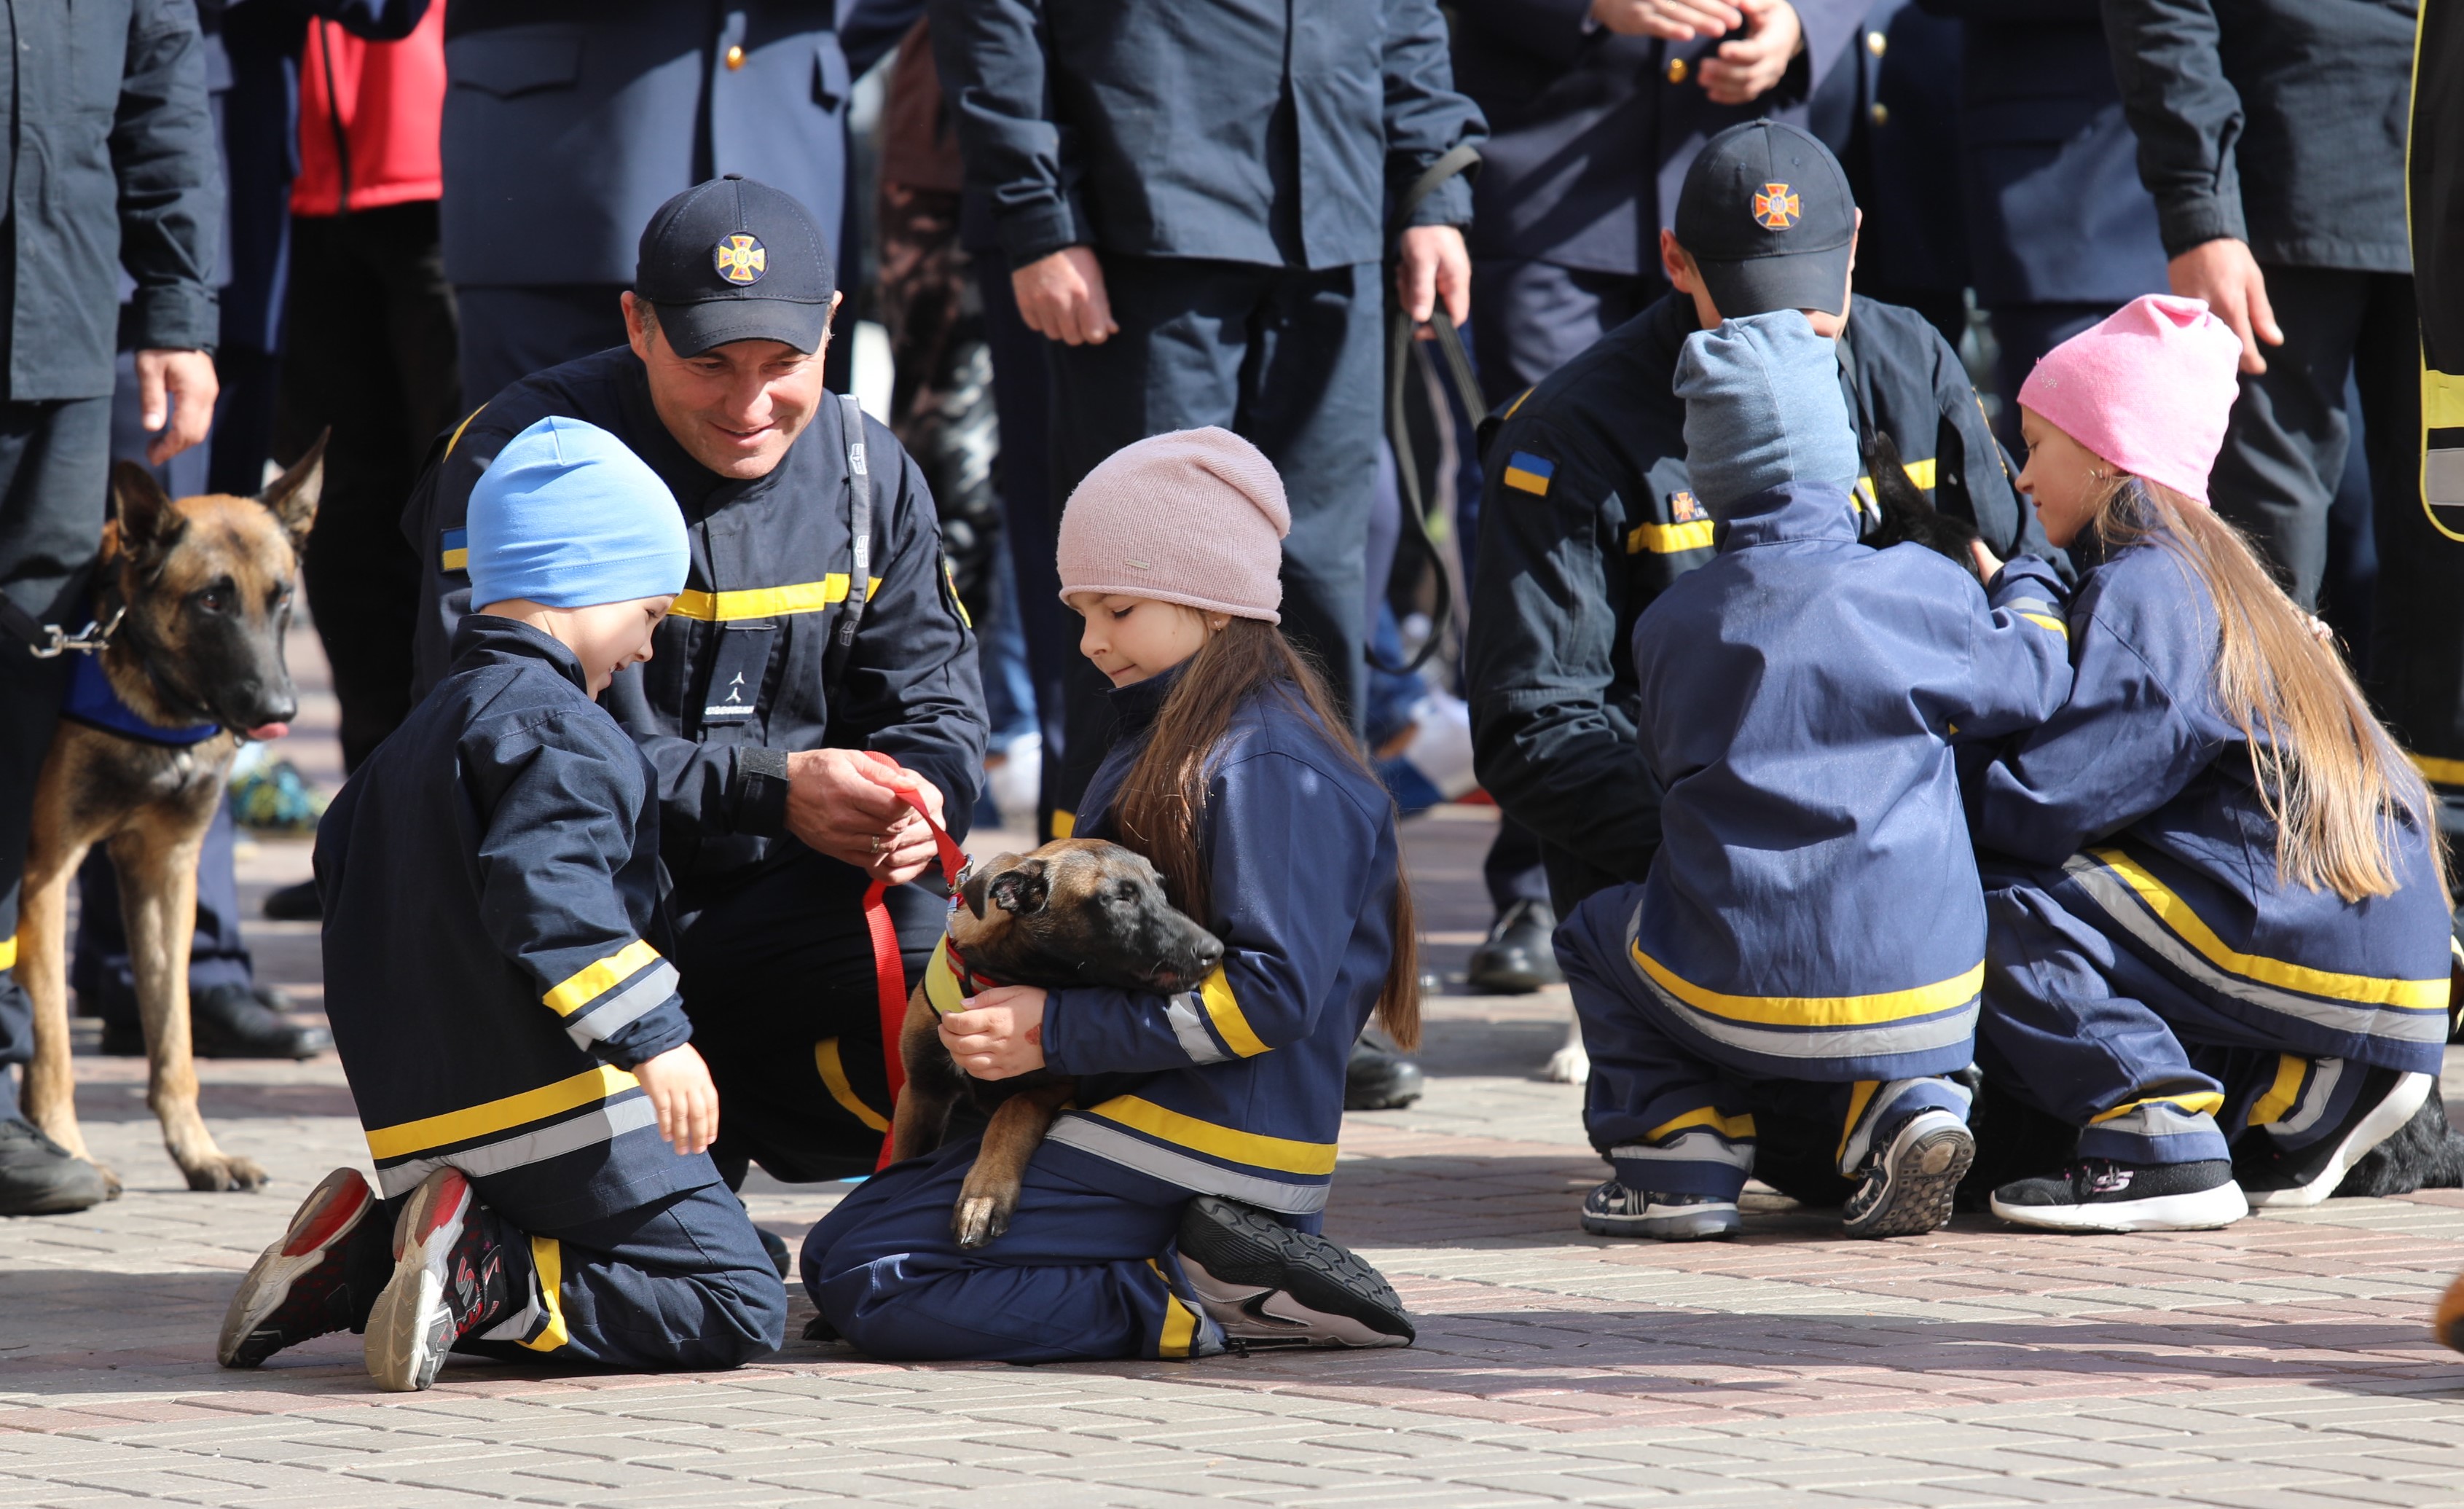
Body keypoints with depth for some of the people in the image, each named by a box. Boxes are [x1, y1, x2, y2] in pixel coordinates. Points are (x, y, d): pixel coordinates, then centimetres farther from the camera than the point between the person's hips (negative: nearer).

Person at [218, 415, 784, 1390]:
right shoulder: (556, 727, -10)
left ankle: (359, 1255, 3)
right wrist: (651, 1036, -30)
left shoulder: (418, 734, 21)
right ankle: (491, 1281, -22)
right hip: (560, 1113, -9)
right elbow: (545, 889, -26)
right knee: (741, 1310, -8)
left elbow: (341, 862, 31)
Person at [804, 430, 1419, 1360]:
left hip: (1207, 1140, -11)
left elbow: (1277, 991, -22)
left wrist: (1056, 1033, -20)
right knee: (836, 1250, 12)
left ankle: (1206, 1308, -16)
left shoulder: (1268, 767, -15)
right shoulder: (1167, 742, 18)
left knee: (866, 1284, -16)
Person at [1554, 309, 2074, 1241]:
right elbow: (2027, 682, 13)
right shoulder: (1921, 589, -3)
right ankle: (1905, 1107, 5)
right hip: (1921, 994, 1)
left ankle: (1679, 1150, 11)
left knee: (1599, 935, 27)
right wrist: (2026, 591, 35)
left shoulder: (1669, 625, 2)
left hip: (1735, 998, -1)